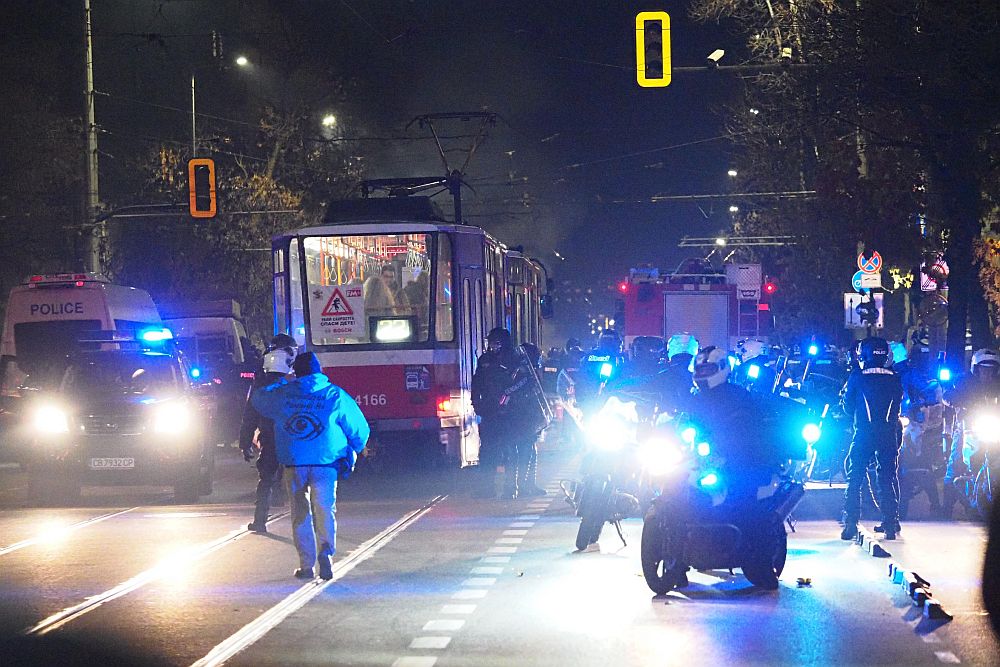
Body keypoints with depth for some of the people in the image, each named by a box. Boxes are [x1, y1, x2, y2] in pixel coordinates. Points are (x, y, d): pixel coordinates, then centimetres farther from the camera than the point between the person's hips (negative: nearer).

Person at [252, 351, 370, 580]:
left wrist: (282, 382, 33)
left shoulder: (282, 394, 3)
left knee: (300, 515, 10)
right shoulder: (336, 396, 0)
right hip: (325, 464, -1)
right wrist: (353, 451, 23)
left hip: (294, 464, 1)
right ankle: (326, 551, -17)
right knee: (325, 511, 7)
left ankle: (306, 565, 8)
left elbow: (258, 398, 25)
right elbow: (360, 430, 5)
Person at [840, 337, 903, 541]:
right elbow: (898, 407, 11)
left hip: (863, 434, -2)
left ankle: (850, 525, -6)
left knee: (854, 479, 3)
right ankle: (890, 525, 4)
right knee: (887, 480, 9)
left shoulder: (857, 376, -2)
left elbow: (848, 407, 3)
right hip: (889, 435, 2)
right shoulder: (894, 378, 6)